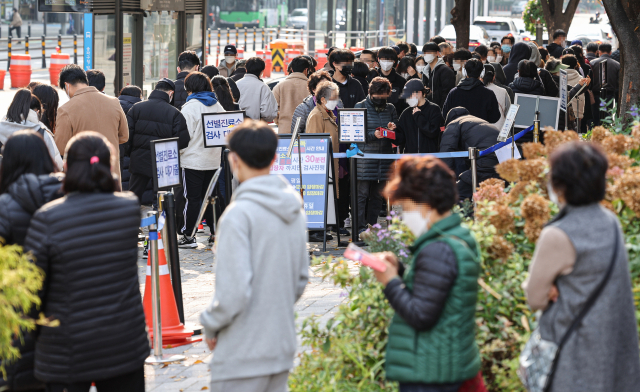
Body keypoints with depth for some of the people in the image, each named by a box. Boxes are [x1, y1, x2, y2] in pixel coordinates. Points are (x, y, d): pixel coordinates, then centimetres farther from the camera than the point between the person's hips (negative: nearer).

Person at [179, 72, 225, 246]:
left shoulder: (190, 107, -11)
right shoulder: (217, 106, 8)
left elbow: (186, 134, -13)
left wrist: (178, 153, 1)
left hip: (194, 160, -6)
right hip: (213, 160, 6)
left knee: (192, 198, -2)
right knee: (208, 197, 14)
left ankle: (189, 236, 1)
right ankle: (215, 233, 13)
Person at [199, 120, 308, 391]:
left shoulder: (239, 214, -17)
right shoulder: (294, 211, 7)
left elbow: (234, 291, -21)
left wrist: (210, 325, -5)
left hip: (242, 357, -7)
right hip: (283, 349, 8)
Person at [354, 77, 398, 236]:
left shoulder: (390, 109, 13)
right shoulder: (361, 107, 1)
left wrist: (392, 129, -7)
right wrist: (373, 134, -20)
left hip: (385, 157, 4)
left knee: (378, 194, 7)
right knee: (362, 193, -7)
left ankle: (371, 227, 14)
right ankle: (360, 228, -5)